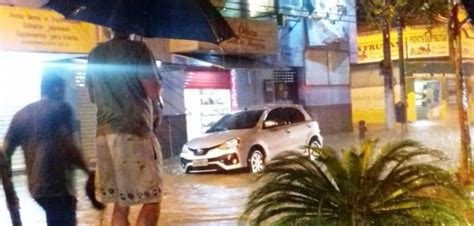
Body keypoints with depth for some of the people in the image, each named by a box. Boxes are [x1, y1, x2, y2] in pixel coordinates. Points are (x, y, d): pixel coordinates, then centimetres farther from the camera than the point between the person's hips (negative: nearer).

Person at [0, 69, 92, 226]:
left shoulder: (21, 114, 15)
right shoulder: (60, 108, -3)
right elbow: (68, 146, -16)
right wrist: (88, 170, -4)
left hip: (36, 186, 7)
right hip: (57, 184, -7)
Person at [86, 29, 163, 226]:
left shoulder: (95, 54, 15)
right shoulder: (137, 48, -4)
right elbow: (153, 91, -10)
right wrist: (156, 93, 12)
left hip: (104, 134, 7)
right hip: (134, 132, -6)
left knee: (120, 204, 11)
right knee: (151, 200, -2)